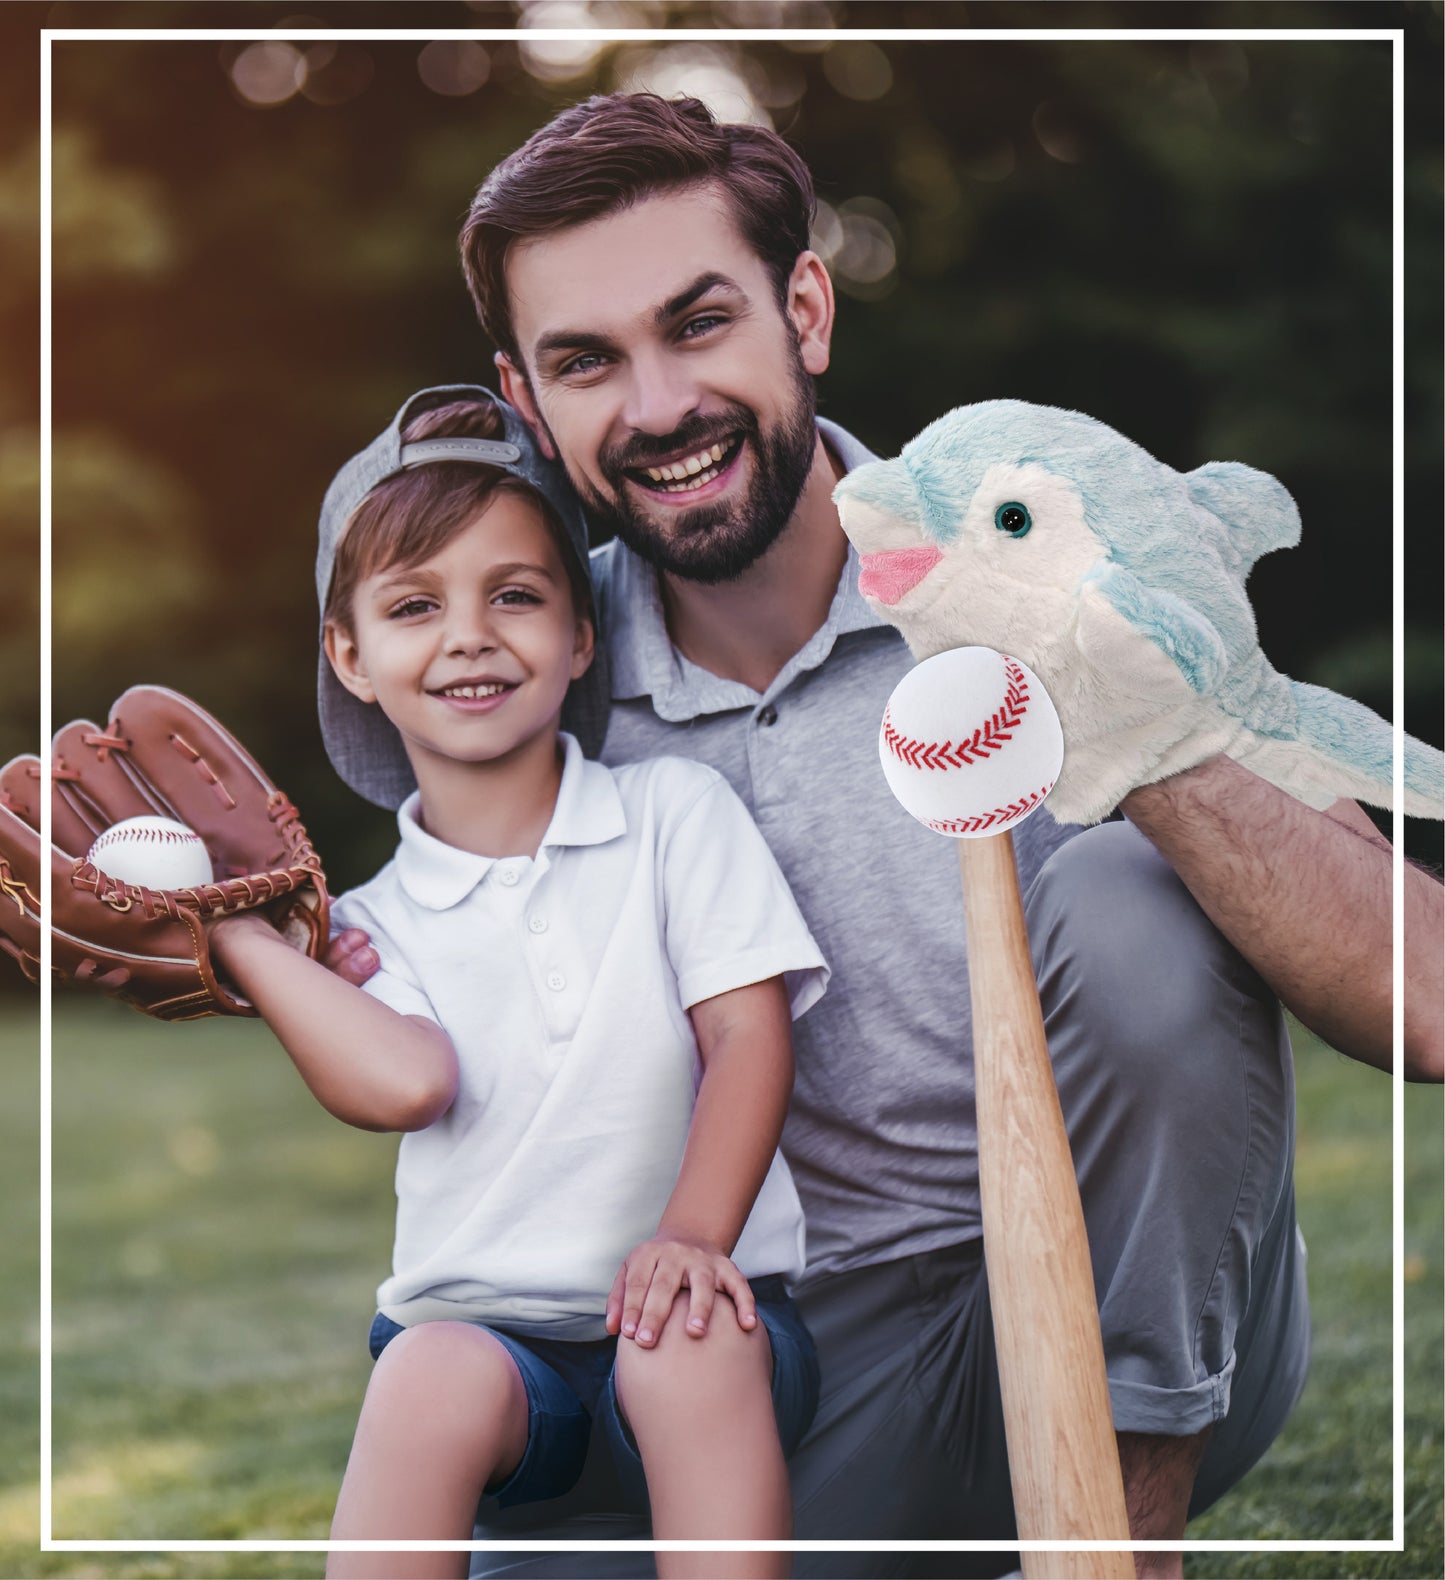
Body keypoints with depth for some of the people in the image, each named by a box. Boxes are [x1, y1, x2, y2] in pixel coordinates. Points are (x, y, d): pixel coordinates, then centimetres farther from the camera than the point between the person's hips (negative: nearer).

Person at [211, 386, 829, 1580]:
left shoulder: (675, 812, 8)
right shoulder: (375, 922, 11)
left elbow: (749, 1037, -2)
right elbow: (407, 1081, -11)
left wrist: (691, 1237, -18)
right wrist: (228, 923, -5)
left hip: (684, 1311, 0)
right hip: (481, 1320, 1)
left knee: (691, 1346, -34)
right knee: (436, 1375, -32)